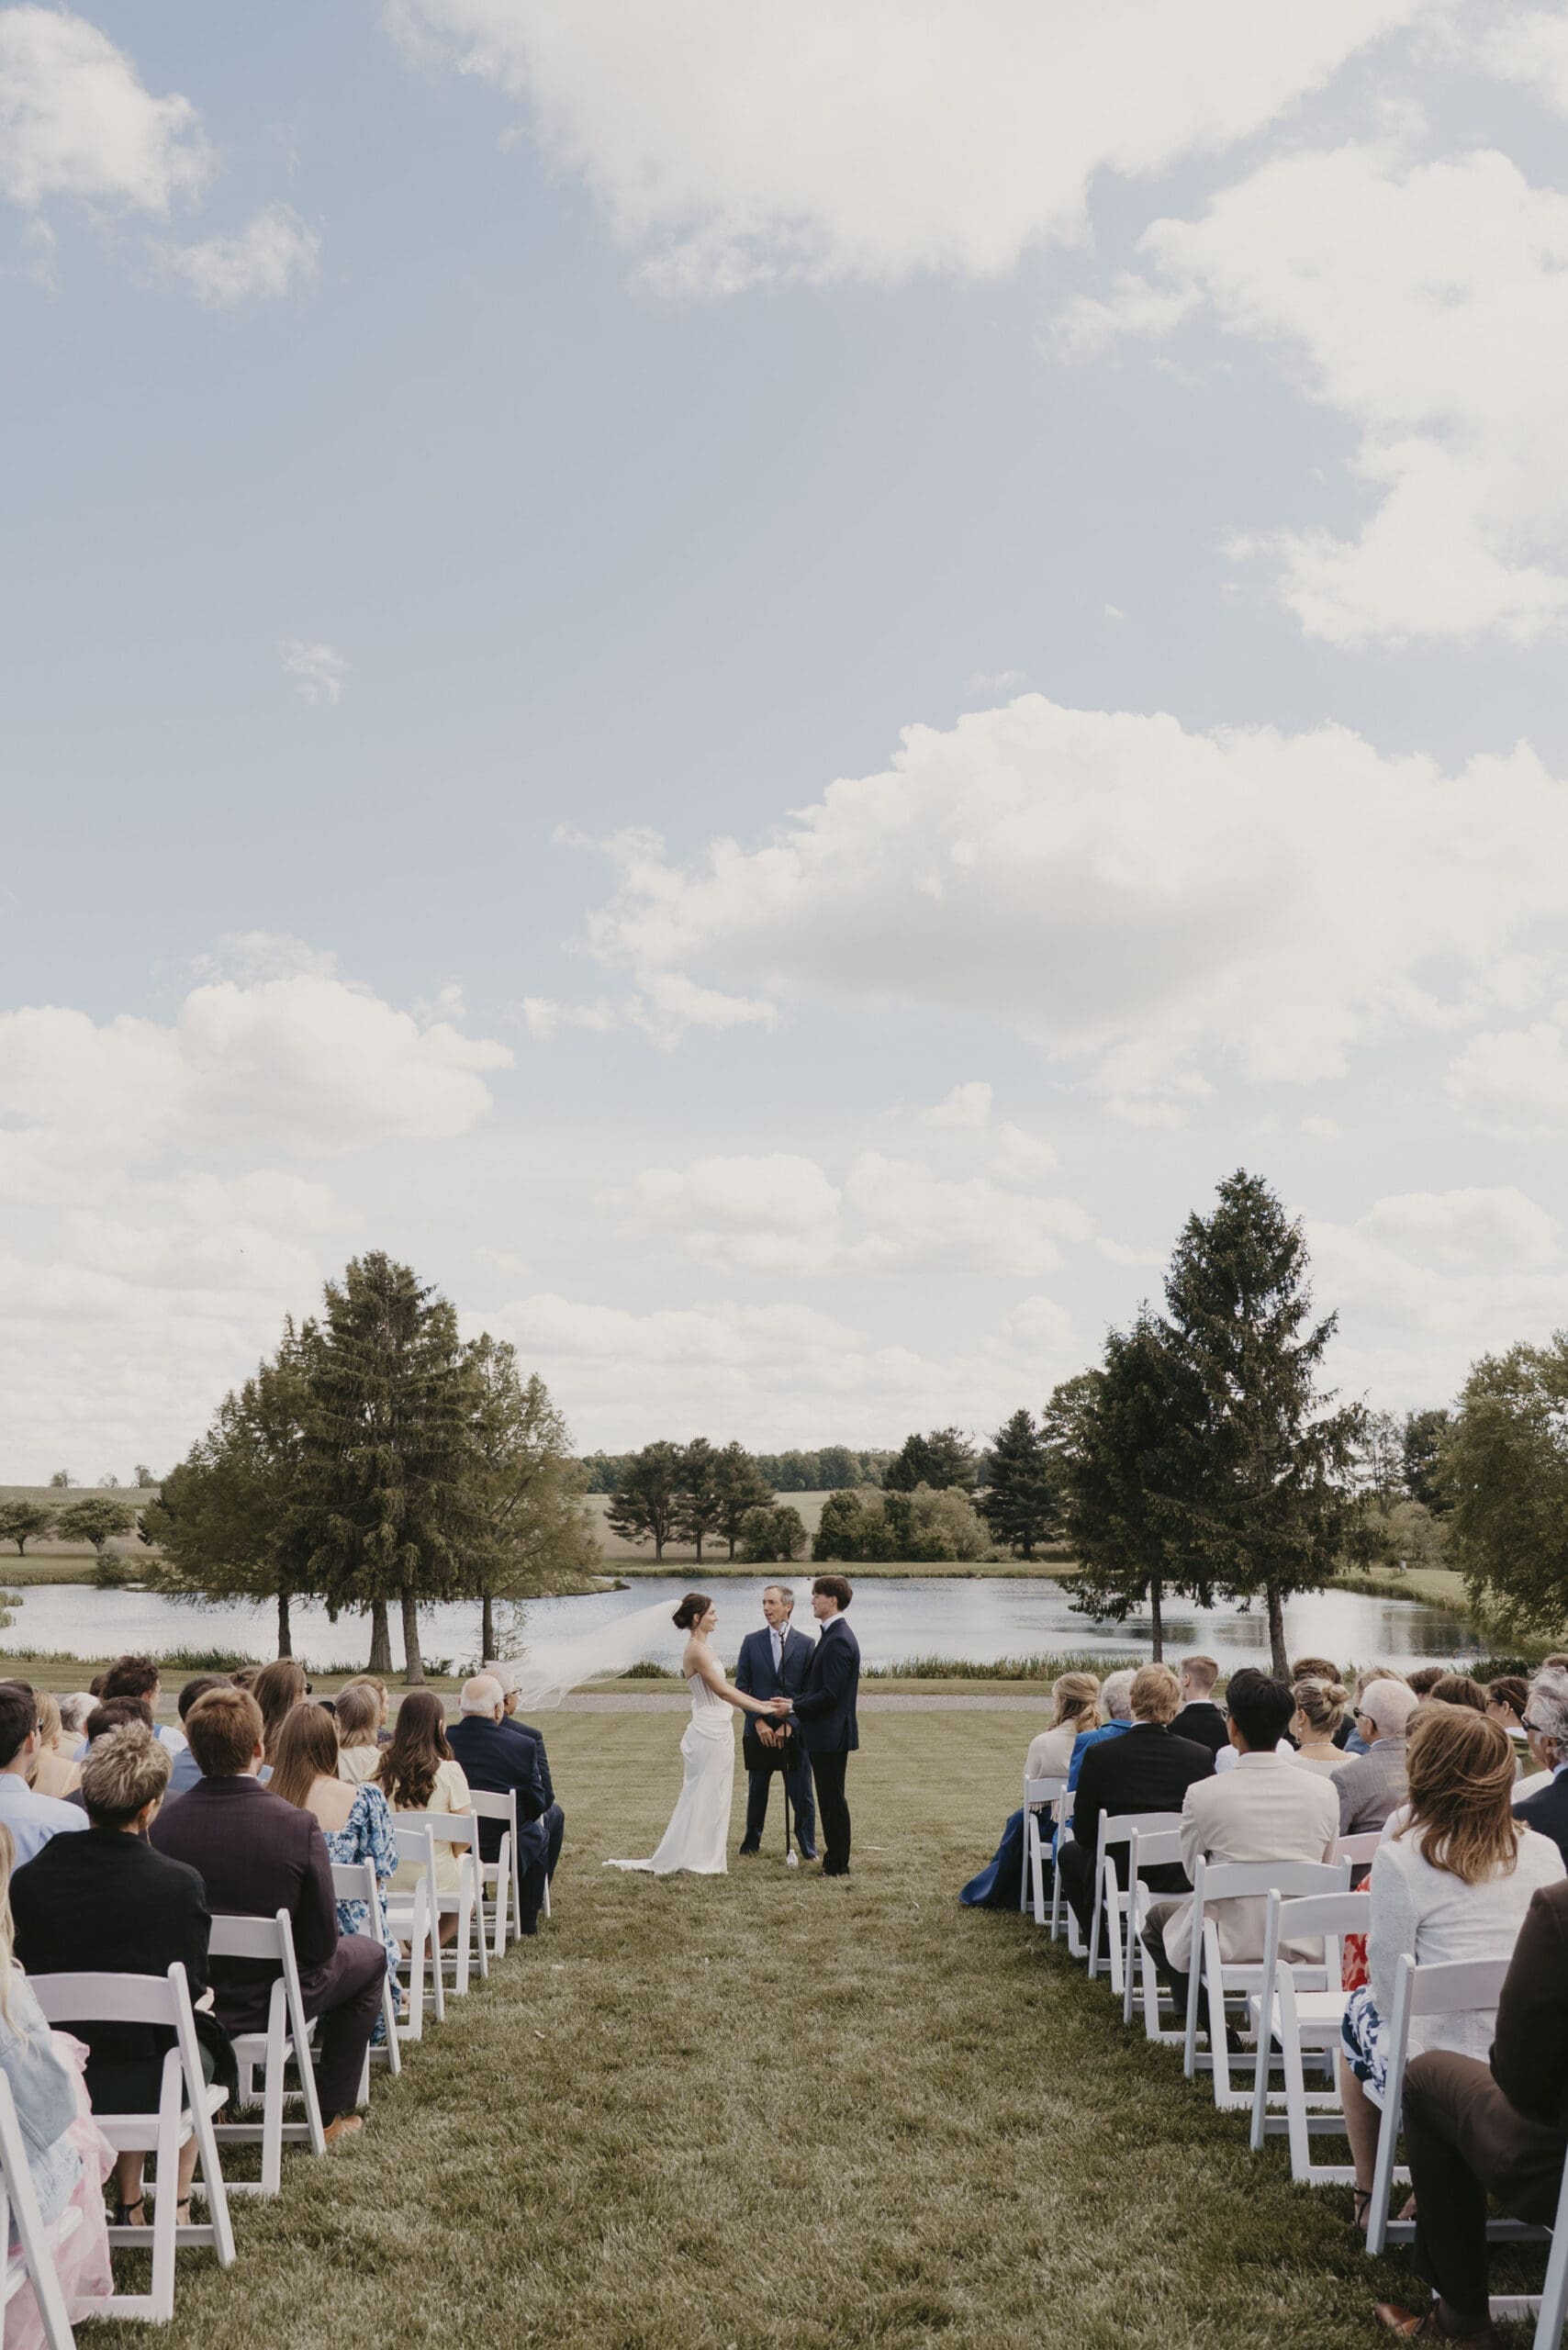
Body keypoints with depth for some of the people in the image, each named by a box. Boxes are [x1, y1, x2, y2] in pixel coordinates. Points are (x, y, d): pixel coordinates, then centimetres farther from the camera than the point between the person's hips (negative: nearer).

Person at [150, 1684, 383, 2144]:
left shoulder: (163, 1825, -17)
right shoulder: (298, 1826, -25)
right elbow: (322, 1943, -16)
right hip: (273, 1999, -4)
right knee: (369, 1954, 25)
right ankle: (333, 2112, 26)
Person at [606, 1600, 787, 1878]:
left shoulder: (702, 1648, 12)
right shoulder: (697, 1650, -18)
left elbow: (725, 1691, 13)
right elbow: (723, 1691, -20)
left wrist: (763, 1702, 9)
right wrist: (764, 1709, -16)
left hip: (717, 1732, 9)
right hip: (708, 1733, -9)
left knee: (713, 1798, 13)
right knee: (703, 1797, 0)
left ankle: (709, 1859, 20)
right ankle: (700, 1861, 8)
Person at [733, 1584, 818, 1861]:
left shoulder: (805, 1644, 0)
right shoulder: (752, 1641, 4)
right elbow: (741, 1686, 3)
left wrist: (788, 1724, -10)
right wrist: (758, 1721, -7)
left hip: (794, 1731, -1)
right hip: (759, 1731, 1)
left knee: (802, 1794, 1)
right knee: (756, 1791, 11)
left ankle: (807, 1848, 13)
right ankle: (751, 1845, 23)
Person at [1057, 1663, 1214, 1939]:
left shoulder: (1100, 1755, -14)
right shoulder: (1201, 1756, -11)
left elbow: (1084, 1834, -6)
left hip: (1120, 1879, -3)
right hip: (1183, 1880, 3)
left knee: (1069, 1852, 28)